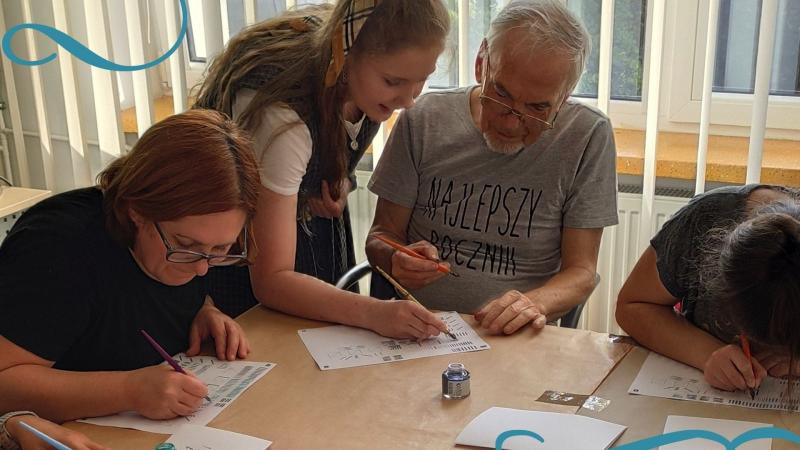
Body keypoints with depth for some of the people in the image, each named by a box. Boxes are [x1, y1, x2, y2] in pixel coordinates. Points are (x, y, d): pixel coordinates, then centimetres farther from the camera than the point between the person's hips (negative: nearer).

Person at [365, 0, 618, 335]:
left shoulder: (589, 136, -5)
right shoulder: (424, 120, -2)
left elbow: (580, 271, -2)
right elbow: (381, 236, 5)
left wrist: (535, 303, -23)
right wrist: (397, 260, -17)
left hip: (517, 345, -2)